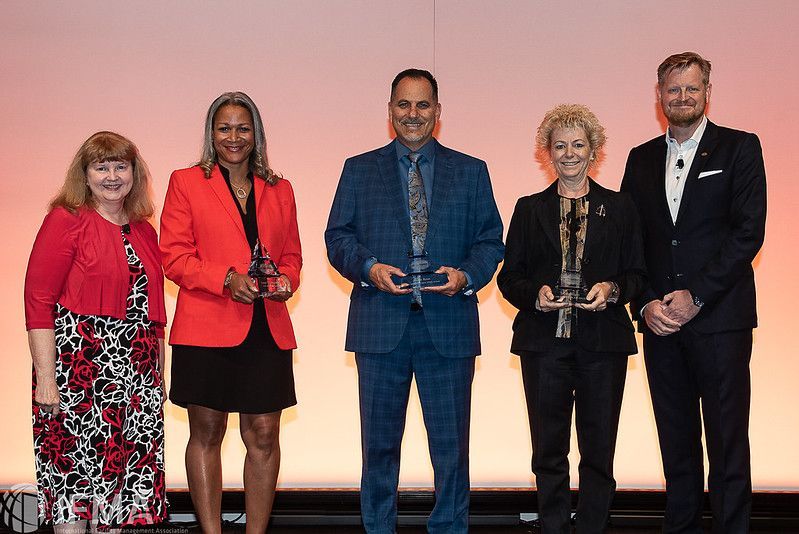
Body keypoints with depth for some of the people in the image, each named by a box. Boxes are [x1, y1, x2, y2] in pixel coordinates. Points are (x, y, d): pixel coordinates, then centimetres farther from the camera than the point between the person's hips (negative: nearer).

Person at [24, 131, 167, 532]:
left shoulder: (143, 231, 14)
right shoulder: (65, 221, -4)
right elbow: (38, 299, -10)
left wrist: (159, 371, 13)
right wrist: (45, 375, -15)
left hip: (137, 373, 6)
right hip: (78, 366, -6)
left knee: (122, 467, 8)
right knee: (73, 468, -2)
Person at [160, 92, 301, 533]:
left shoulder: (279, 190, 15)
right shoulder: (186, 182, 4)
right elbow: (173, 256, -3)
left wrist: (285, 280, -4)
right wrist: (227, 278, -16)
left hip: (267, 330, 3)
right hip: (205, 329, -3)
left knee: (263, 435, 3)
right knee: (206, 433, 5)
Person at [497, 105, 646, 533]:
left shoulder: (619, 208, 9)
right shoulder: (529, 209, 10)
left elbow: (637, 274, 8)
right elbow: (508, 277, 8)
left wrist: (611, 289, -12)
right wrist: (536, 294, -11)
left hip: (602, 342, 0)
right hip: (544, 342, 0)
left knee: (598, 451, 3)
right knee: (548, 451, 4)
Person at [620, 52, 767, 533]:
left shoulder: (740, 148, 2)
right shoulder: (642, 158, 14)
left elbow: (749, 232, -7)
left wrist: (696, 296, -13)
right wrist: (646, 304, -4)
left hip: (719, 318, -4)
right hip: (660, 322, 4)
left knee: (728, 442, -1)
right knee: (676, 442, 10)